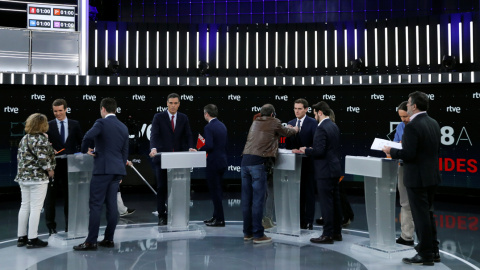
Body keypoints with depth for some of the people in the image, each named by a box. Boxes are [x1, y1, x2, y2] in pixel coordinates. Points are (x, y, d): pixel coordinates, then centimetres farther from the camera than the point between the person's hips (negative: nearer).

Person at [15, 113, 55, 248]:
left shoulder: (24, 138, 12)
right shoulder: (41, 138, -13)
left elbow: (19, 157, 16)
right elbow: (42, 158, -21)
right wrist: (49, 170, -9)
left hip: (23, 176, 8)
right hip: (38, 178, -8)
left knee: (24, 206, 13)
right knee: (35, 208, -3)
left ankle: (21, 237, 19)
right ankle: (32, 239, 0)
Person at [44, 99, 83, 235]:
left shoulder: (75, 124, 7)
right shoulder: (48, 125, 3)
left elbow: (81, 142, 9)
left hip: (70, 165, 1)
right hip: (54, 166, -1)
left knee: (69, 194, 9)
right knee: (51, 195, 2)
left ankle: (69, 225, 19)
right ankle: (51, 225, 13)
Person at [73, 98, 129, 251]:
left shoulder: (102, 123, -6)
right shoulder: (123, 127, 15)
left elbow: (88, 136, -25)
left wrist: (85, 150, -5)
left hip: (102, 169, -7)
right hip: (117, 170, 7)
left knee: (95, 205, -4)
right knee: (111, 205, 9)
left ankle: (91, 241, -3)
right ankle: (109, 239, 13)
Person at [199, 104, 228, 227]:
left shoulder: (208, 127, -15)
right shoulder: (222, 126, 11)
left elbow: (209, 145, -24)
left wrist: (199, 150, -7)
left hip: (213, 163, -9)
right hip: (222, 161, 9)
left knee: (215, 191, -2)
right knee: (217, 190, 17)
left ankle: (220, 220, 3)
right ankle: (216, 216, 26)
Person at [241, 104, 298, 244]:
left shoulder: (255, 123, 21)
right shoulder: (274, 123, 5)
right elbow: (287, 132, 22)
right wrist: (294, 129, 46)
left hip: (245, 161, 6)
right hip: (258, 162, -6)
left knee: (247, 199, 10)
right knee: (258, 200, -3)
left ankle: (247, 232, 19)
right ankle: (258, 235, 2)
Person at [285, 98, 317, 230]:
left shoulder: (312, 123, -5)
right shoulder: (291, 123, 11)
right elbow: (288, 144, 13)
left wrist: (306, 150, -25)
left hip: (308, 161, -5)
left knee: (309, 192, 2)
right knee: (298, 192, 11)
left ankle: (308, 221, 8)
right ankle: (300, 219, 20)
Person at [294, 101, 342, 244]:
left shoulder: (322, 128, -16)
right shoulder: (334, 126, 14)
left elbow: (319, 151, -23)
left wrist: (305, 150, -7)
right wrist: (309, 150, 20)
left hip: (325, 171, -10)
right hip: (335, 169, 10)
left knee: (326, 203, -5)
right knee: (335, 201, 14)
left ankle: (327, 235, 1)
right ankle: (337, 232, 23)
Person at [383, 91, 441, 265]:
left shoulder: (412, 127, -20)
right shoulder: (434, 123, 8)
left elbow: (409, 154, -24)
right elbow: (435, 150, 14)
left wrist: (391, 151, -7)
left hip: (417, 178, -9)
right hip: (432, 175, 9)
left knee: (421, 216, 1)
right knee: (428, 214, 19)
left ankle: (425, 255, 12)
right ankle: (433, 251, 28)